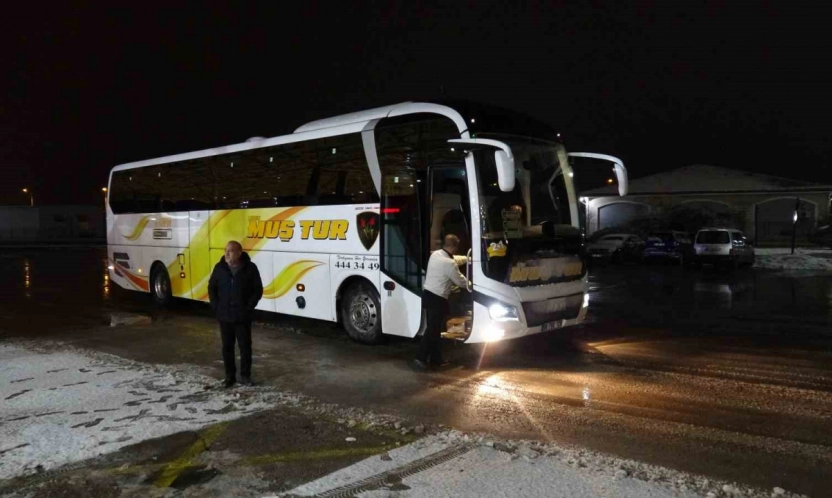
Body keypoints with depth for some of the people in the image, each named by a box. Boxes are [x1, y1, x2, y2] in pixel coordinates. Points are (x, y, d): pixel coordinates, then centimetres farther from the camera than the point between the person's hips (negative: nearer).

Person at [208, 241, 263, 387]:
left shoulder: (250, 268, -8)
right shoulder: (220, 268, 0)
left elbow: (258, 290, -4)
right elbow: (212, 288, 9)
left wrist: (248, 308, -10)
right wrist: (216, 307, -1)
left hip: (242, 317, -2)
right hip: (224, 316, 3)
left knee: (245, 347, 4)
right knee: (227, 347, 10)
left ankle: (245, 375, 18)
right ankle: (230, 376, 22)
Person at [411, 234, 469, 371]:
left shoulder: (435, 254, 7)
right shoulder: (449, 264, -19)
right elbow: (460, 281, -5)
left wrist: (468, 259, 34)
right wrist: (471, 284, 15)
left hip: (428, 295, 9)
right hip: (437, 299, -9)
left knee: (434, 329, 15)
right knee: (432, 330, -2)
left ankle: (435, 359, 23)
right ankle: (420, 359, -3)